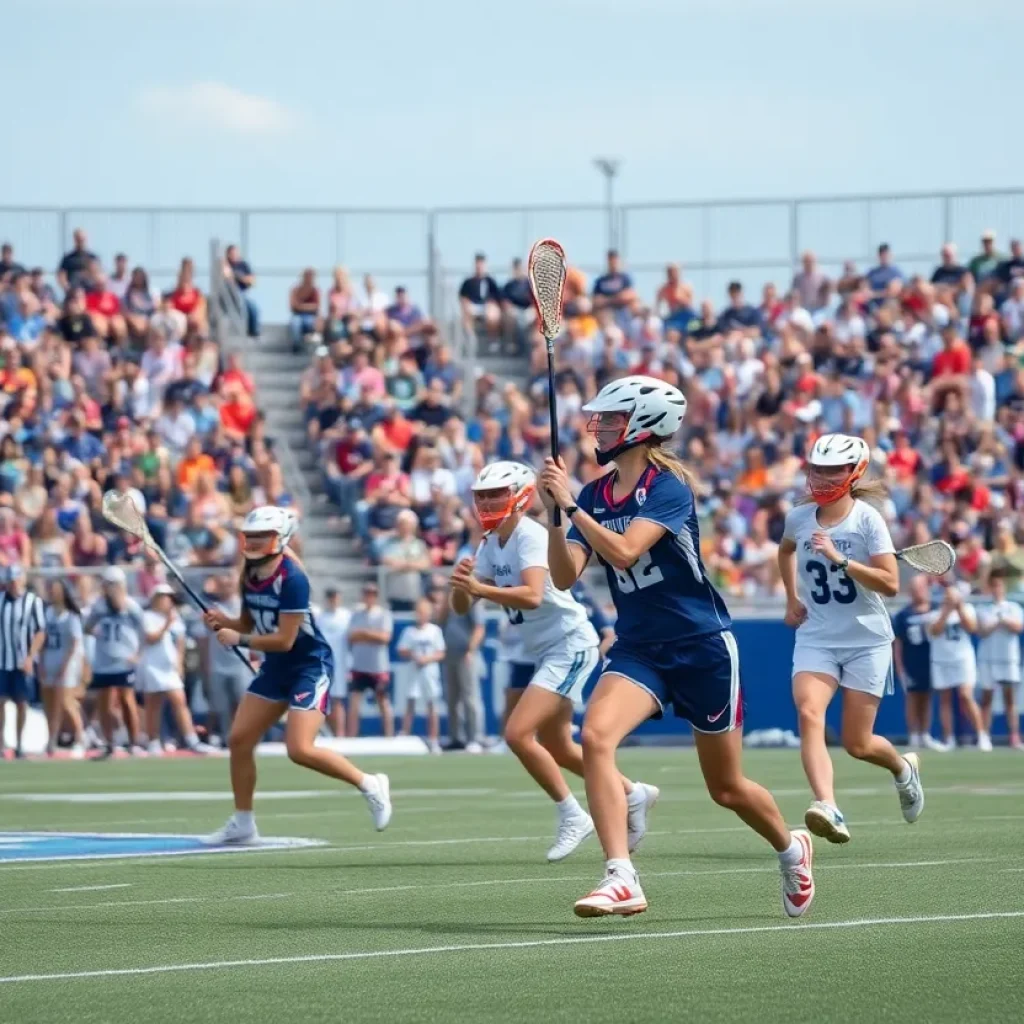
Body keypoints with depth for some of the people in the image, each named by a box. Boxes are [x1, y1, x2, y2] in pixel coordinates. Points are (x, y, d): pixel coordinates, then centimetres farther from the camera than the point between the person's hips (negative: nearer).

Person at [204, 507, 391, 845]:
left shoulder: (292, 578, -23)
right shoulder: (250, 575, 1)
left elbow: (284, 640, -24)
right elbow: (248, 624, 12)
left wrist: (238, 639, -20)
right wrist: (223, 621, -8)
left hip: (310, 666, -9)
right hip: (276, 668, 9)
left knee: (300, 749, -20)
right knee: (239, 740, 3)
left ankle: (370, 785, 0)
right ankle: (242, 824, 14)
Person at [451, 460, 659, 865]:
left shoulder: (530, 537, -20)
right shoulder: (490, 545, 6)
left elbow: (532, 596, -36)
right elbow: (461, 607, 2)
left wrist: (480, 587, -45)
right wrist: (461, 583, -19)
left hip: (569, 645, -10)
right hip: (544, 651, 10)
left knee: (518, 733, -19)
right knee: (556, 749, 19)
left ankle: (572, 815, -5)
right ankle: (633, 794, 38)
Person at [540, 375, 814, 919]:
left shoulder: (668, 487, -15)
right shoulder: (594, 495, 3)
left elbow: (622, 552, -29)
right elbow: (565, 576, -6)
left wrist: (569, 505, -30)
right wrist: (552, 514, -19)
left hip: (702, 646, -5)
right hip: (638, 647, 5)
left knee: (726, 787, 8)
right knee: (595, 735, -25)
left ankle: (792, 849, 39)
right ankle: (621, 880, -27)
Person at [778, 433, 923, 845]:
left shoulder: (867, 518, -10)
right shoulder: (799, 518, 2)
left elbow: (890, 583, -19)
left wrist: (840, 559, -28)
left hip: (866, 641, -3)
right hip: (815, 638, 3)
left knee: (858, 744, 1)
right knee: (809, 713, -25)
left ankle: (903, 767, 37)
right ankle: (827, 809, -39)